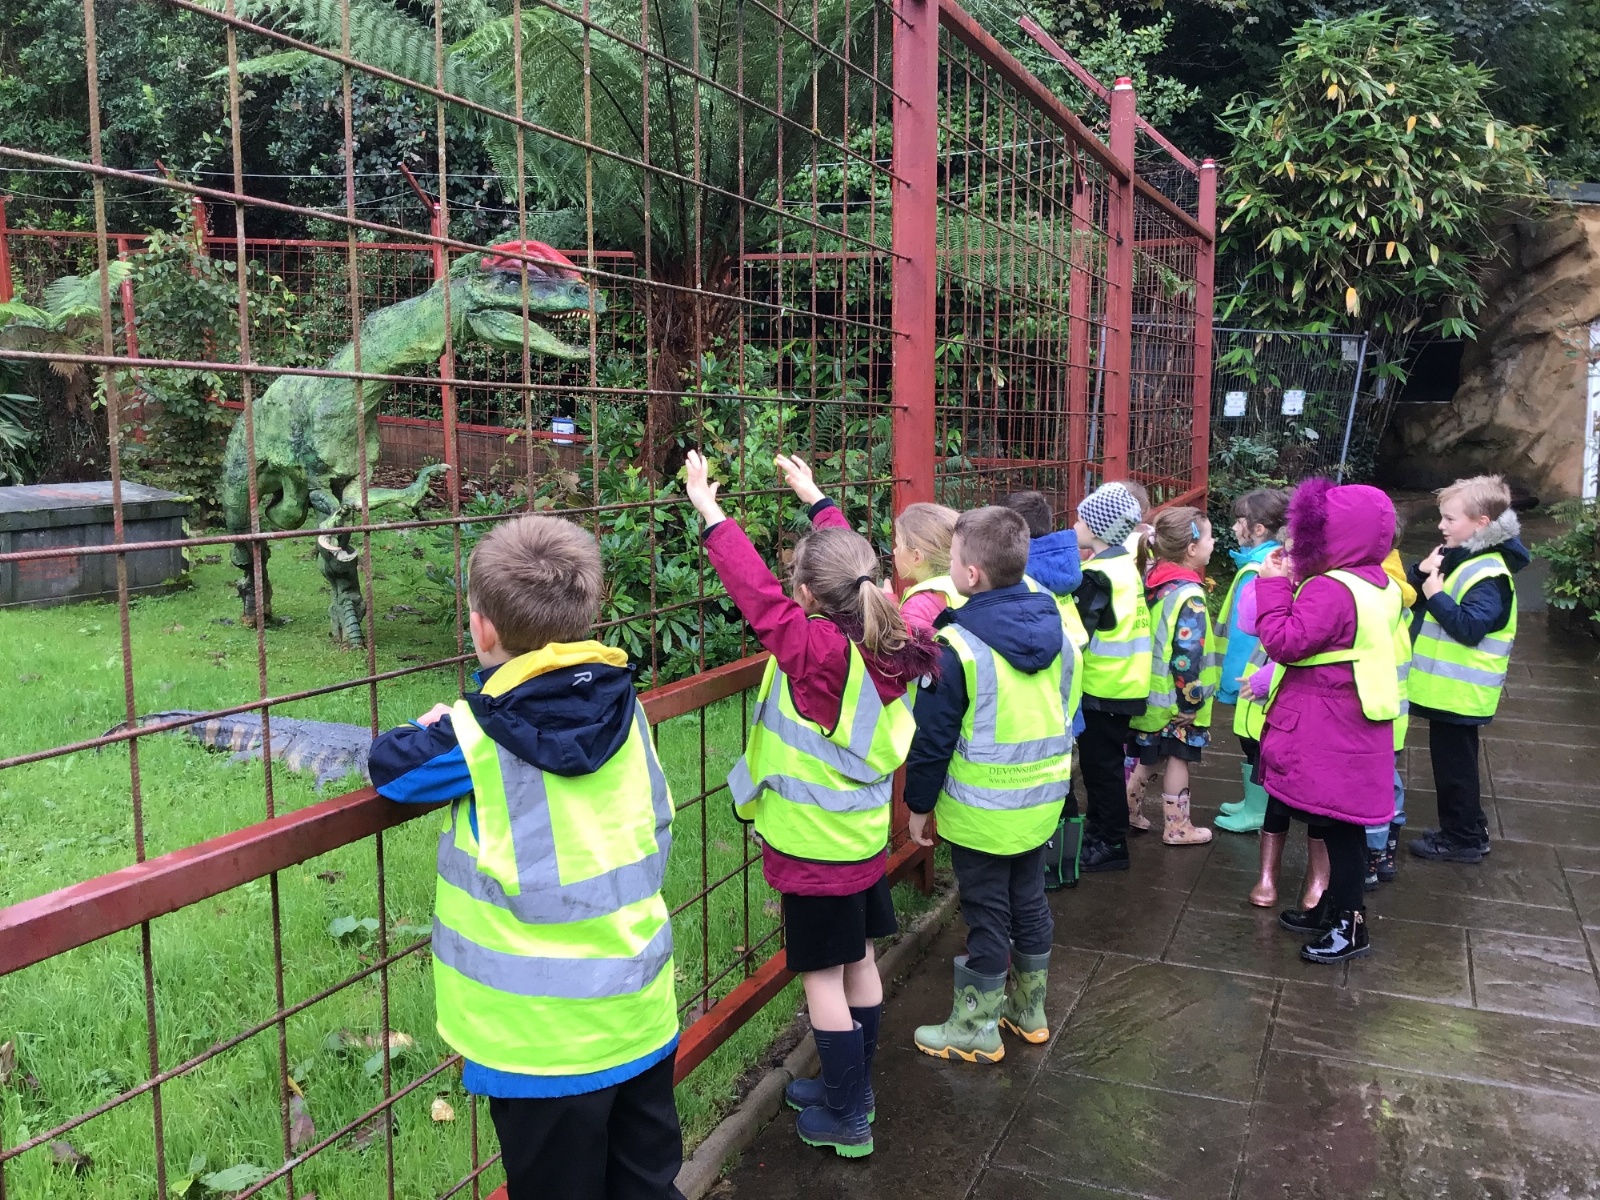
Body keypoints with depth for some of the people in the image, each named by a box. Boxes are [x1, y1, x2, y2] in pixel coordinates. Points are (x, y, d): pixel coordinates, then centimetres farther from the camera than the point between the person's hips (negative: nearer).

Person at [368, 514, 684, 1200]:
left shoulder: (476, 738, -18)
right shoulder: (624, 708, -5)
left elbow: (390, 765, -2)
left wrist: (432, 729, 15)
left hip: (544, 1038, -5)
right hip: (643, 1017, 5)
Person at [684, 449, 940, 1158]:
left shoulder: (817, 651, -26)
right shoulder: (890, 642, -5)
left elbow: (759, 594, -25)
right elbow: (846, 559, 9)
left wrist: (711, 513, -16)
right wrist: (817, 500, 21)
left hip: (815, 844, -8)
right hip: (866, 834, 8)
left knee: (823, 976, 6)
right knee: (859, 962, 19)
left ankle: (846, 1120, 18)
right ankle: (853, 1088, 36)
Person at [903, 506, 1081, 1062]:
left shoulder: (956, 646, -23)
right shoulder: (1055, 625, -3)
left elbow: (931, 738, -16)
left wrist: (919, 804, -4)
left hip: (982, 811, -6)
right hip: (1042, 800, 6)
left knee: (987, 912, 6)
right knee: (1029, 899, 20)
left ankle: (977, 1028, 22)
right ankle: (1029, 1008, 37)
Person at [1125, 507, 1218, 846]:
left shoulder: (1154, 580, 2)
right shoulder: (1189, 595, -22)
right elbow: (1186, 654, -25)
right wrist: (1191, 701, -18)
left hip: (1151, 692, 7)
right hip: (1177, 697, -7)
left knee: (1149, 755, 19)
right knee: (1177, 758, 6)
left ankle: (1128, 811, 28)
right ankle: (1177, 827, 18)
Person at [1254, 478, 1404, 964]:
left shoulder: (1330, 590, -21)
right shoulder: (1379, 585, 10)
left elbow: (1285, 642, -23)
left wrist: (1274, 586, -14)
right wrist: (1293, 584, 7)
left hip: (1328, 735, -10)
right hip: (1350, 728, 10)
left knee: (1338, 824, 0)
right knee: (1339, 822, 18)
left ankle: (1350, 927, 11)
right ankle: (1333, 908, 30)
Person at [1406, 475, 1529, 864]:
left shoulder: (1488, 573, -20)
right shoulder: (1457, 557, 9)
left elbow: (1470, 627, -28)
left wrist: (1435, 594, -24)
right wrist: (1423, 572, -7)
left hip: (1459, 691, -10)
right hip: (1449, 686, 10)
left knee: (1453, 763, 2)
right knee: (1450, 759, 19)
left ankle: (1464, 838, 14)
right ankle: (1461, 829, 31)